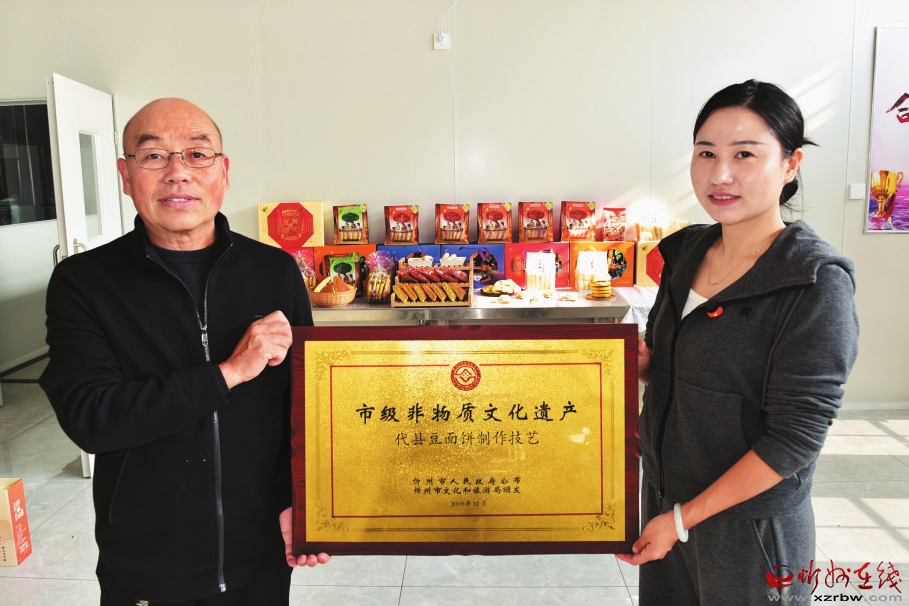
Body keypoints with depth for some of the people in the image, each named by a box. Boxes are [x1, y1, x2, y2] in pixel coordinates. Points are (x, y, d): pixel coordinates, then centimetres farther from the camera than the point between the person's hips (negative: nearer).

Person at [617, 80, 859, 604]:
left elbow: (794, 437, -20)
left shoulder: (818, 284, -19)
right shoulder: (688, 250, 1)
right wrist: (640, 361, -8)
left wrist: (683, 518, -17)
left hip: (748, 528, -6)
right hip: (662, 495, 6)